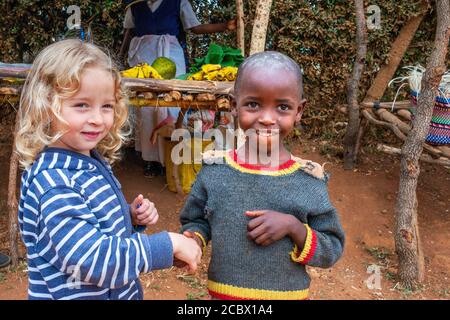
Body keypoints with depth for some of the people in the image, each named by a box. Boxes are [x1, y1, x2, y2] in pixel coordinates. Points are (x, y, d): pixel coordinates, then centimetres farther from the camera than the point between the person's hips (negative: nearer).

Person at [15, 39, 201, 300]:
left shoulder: (93, 161, -2)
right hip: (77, 294, -7)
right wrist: (170, 244, -26)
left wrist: (133, 216, -7)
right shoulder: (54, 183, -27)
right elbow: (92, 259, -31)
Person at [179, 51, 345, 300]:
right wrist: (194, 240, -17)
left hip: (288, 294, -1)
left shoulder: (309, 180, -13)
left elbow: (333, 250, -6)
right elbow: (194, 220, 4)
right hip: (224, 293, 1)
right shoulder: (214, 170, -11)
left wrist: (294, 227, -22)